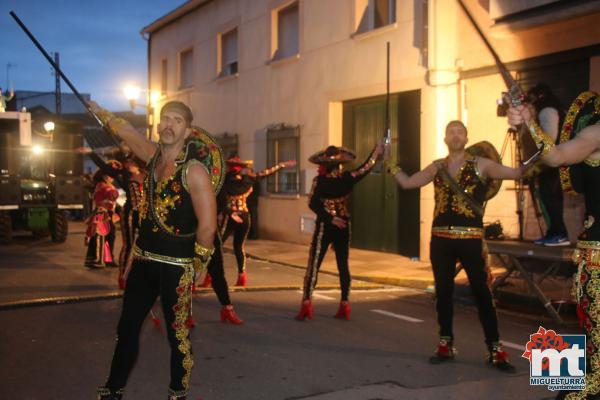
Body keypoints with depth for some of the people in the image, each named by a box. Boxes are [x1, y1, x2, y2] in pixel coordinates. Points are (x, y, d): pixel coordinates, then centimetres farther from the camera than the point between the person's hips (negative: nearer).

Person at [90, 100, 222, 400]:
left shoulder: (194, 169, -16)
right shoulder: (154, 155, 6)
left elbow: (207, 224, -19)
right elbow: (129, 134, 27)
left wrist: (197, 264, -9)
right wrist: (102, 113, 42)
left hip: (175, 265, -7)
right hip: (143, 257, 7)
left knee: (177, 333, 3)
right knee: (127, 327, 14)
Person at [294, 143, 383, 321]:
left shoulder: (319, 180, -10)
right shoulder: (347, 178, -5)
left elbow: (313, 204, -16)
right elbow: (365, 168, 7)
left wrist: (330, 218, -13)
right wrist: (376, 153, 18)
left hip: (324, 226, -2)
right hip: (343, 227, 3)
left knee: (314, 265, 1)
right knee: (343, 265, 10)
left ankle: (306, 304, -6)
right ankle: (344, 305, 11)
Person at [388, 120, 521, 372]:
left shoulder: (480, 165, 0)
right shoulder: (436, 167, 12)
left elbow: (516, 173, -6)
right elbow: (407, 183, 15)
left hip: (471, 238, -4)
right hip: (440, 237, 4)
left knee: (482, 293, -1)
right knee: (443, 292, 9)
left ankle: (495, 350, 5)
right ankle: (446, 344, 21)